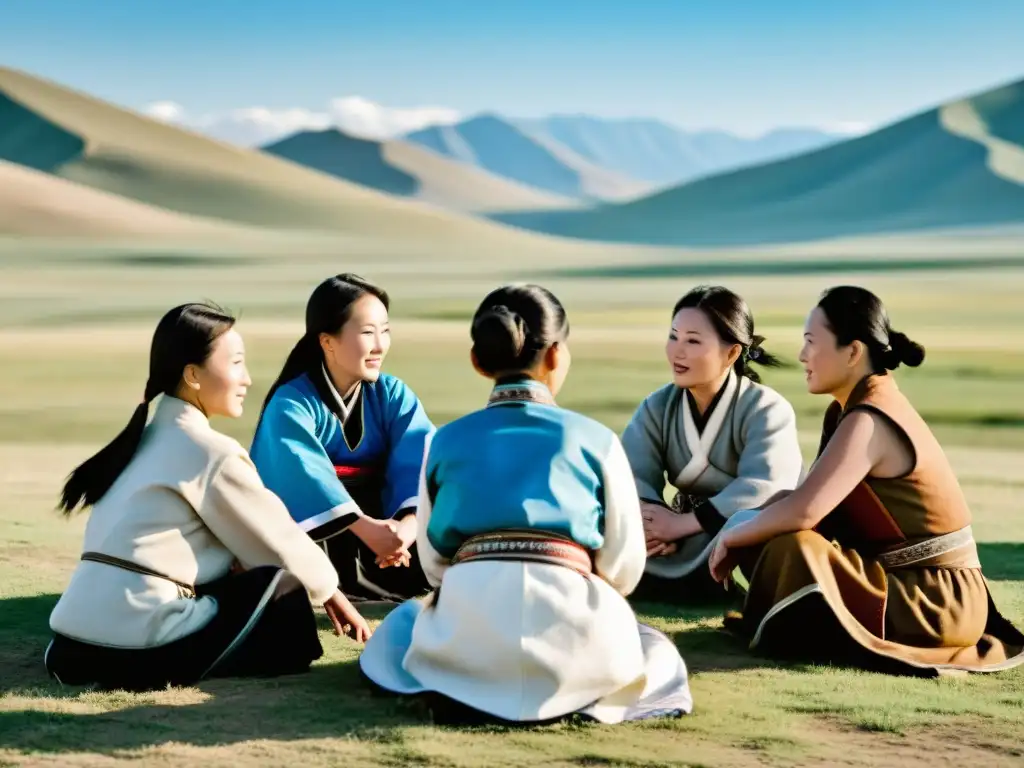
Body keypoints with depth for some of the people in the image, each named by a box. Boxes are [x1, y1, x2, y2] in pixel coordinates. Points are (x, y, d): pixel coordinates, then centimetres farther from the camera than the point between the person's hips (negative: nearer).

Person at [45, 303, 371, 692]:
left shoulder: (149, 437, 19)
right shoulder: (210, 451, -6)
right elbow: (275, 538, 3)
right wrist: (330, 591, 17)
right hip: (138, 645, -8)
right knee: (287, 608, 6)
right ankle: (162, 669, -3)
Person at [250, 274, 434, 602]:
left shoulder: (393, 395, -1)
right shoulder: (292, 404, -16)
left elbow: (421, 461, -17)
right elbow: (305, 477, -32)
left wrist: (410, 522, -38)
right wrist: (364, 527, -46)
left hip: (377, 524, 4)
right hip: (312, 537, -4)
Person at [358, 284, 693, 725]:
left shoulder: (447, 440, 13)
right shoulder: (595, 439, 8)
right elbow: (623, 567, 9)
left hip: (468, 631, 1)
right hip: (569, 627, -1)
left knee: (403, 625, 37)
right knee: (655, 653, 33)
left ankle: (464, 693, 5)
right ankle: (559, 698, 3)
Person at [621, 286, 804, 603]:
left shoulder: (766, 409, -17)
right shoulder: (658, 406, 0)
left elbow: (762, 487, -35)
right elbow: (633, 475, -15)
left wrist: (681, 524, -40)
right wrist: (649, 521, -38)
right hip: (692, 546, 5)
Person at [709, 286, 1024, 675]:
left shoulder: (867, 421, -21)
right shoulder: (868, 405, 8)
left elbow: (802, 512, -29)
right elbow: (806, 502, 11)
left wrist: (732, 537, -12)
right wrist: (741, 532, -2)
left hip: (939, 602, -10)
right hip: (918, 585, 10)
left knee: (792, 551, -26)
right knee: (767, 535, 9)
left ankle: (779, 634, -2)